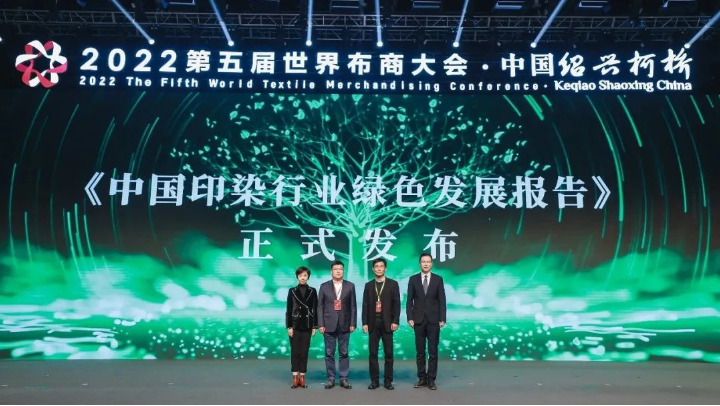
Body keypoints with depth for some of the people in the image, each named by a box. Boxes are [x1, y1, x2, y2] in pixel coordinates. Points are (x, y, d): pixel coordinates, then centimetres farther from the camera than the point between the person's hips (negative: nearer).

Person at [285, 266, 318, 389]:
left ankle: (302, 377, 9)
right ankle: (295, 377, 4)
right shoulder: (292, 291, 2)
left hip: (307, 325, 1)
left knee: (304, 352, 4)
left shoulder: (312, 291, 3)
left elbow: (315, 309, 4)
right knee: (295, 352, 0)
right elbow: (289, 310, 1)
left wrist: (315, 326, 0)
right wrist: (289, 326, -5)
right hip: (295, 325, -1)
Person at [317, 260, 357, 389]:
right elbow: (320, 307, 2)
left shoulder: (350, 286, 4)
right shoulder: (324, 286, 3)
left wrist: (353, 323, -3)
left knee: (344, 353, 5)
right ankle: (331, 378, 13)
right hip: (329, 324, 0)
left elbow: (353, 306, 3)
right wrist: (320, 324, -5)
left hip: (344, 325, 0)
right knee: (329, 353, 4)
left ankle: (343, 378, 12)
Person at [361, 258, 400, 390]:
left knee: (388, 353, 2)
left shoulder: (393, 284, 3)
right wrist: (364, 323, -1)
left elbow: (396, 304, -1)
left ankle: (388, 380, 9)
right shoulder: (368, 285, 10)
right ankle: (374, 380, 10)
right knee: (373, 353, 3)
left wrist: (395, 321, -9)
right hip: (373, 323, 2)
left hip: (387, 323, -2)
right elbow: (365, 305, 7)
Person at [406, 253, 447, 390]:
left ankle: (431, 379, 9)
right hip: (419, 320, 1)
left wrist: (442, 319, -6)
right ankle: (422, 378, 14)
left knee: (433, 351, 2)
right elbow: (409, 300, 3)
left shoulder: (438, 279, 2)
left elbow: (442, 300, 1)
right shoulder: (413, 279, 3)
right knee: (420, 352, 6)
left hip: (433, 320, 0)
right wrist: (410, 318, -5)